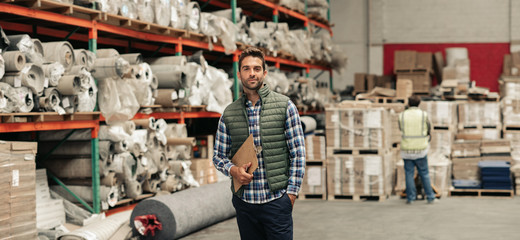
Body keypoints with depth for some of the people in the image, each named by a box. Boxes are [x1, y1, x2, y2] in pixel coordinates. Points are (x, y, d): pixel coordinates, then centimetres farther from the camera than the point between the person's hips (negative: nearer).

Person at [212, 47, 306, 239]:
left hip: (276, 200, -3)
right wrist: (233, 170, -8)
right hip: (244, 200, 3)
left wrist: (291, 193, -6)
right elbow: (219, 155, 13)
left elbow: (298, 153, -1)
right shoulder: (229, 114, 7)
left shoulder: (285, 106, 0)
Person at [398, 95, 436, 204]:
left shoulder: (402, 116, -2)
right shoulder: (424, 115, -4)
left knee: (409, 174, 8)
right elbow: (428, 130, 8)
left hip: (406, 150, 0)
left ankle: (410, 198, 8)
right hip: (421, 150, 0)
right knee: (424, 173, 9)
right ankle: (430, 197, 12)